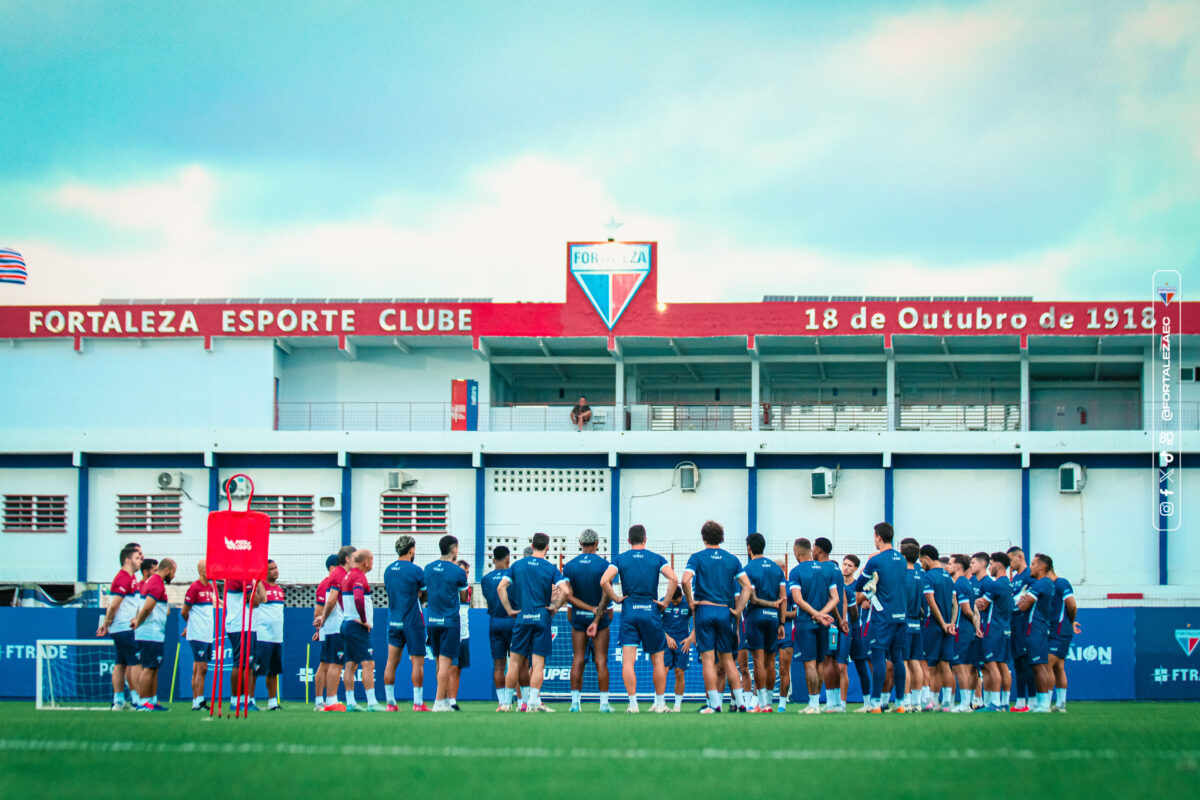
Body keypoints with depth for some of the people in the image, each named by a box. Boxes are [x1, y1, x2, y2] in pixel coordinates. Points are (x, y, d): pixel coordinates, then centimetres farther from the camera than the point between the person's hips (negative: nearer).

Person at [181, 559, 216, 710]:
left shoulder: (212, 587, 13)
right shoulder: (195, 587, -10)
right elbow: (184, 612, -5)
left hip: (208, 635, 7)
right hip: (198, 635, -7)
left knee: (198, 669, 9)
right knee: (201, 668, -9)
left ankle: (197, 701, 12)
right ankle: (198, 702, -8)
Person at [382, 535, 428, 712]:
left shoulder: (388, 570, 8)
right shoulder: (415, 570, -11)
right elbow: (425, 591, -2)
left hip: (393, 622, 6)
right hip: (413, 622, -6)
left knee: (391, 662, 6)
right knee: (417, 663, 0)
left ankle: (390, 702, 6)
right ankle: (418, 702, -2)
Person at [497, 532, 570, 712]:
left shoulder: (518, 565, 5)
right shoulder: (551, 569, -3)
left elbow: (500, 587, 1)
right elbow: (565, 591, -15)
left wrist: (509, 609, 5)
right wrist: (555, 607, -1)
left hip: (522, 617, 2)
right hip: (542, 618, -2)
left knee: (515, 662, 8)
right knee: (538, 663, 1)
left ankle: (506, 702, 10)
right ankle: (533, 702, -4)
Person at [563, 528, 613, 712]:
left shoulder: (569, 566, -1)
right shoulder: (604, 564, -7)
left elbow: (569, 595, -6)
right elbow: (606, 594, -11)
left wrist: (590, 608, -7)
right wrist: (598, 617, -8)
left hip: (578, 615, 2)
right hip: (601, 616, -2)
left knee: (578, 660, 4)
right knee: (601, 661, 0)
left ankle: (575, 702, 0)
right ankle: (604, 702, -1)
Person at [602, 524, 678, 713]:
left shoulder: (620, 559, 4)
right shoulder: (657, 559, 4)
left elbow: (604, 581, -11)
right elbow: (673, 579, -11)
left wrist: (616, 598, 1)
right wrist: (665, 602, -2)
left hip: (629, 612, 0)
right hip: (651, 612, 0)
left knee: (628, 660, -2)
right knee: (658, 660, 10)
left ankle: (633, 703, -9)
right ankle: (660, 703, 14)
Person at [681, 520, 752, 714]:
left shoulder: (697, 558, -1)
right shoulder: (732, 559, 8)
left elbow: (685, 580, -16)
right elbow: (747, 585, 2)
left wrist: (691, 602, -5)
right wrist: (738, 610, 4)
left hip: (704, 610, -3)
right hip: (725, 611, 3)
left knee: (708, 659, -1)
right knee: (727, 658, 11)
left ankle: (714, 703, -6)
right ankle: (740, 701, 9)